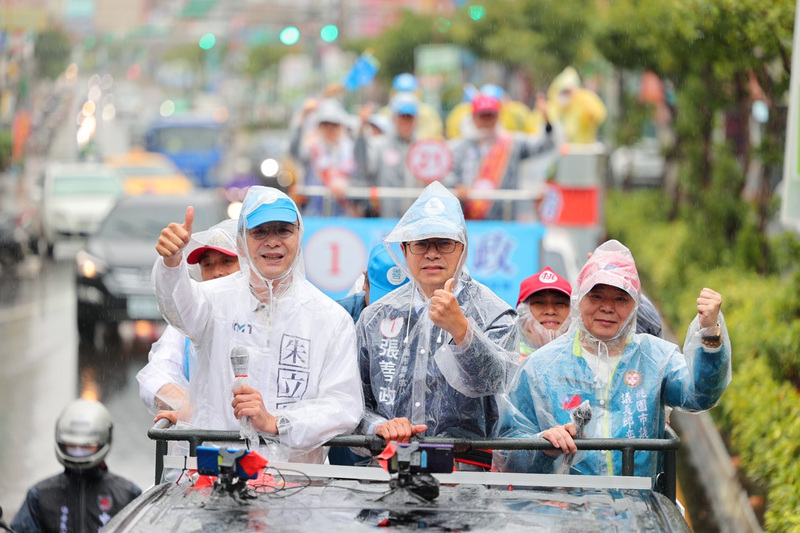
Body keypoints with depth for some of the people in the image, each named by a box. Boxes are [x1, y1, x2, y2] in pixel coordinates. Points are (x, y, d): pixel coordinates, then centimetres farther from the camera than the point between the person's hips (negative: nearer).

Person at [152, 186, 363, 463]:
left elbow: (345, 405, -1)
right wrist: (171, 260, -40)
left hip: (295, 472, 0)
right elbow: (182, 304, -17)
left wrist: (274, 423, -16)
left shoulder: (333, 318, 7)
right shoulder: (220, 298, 7)